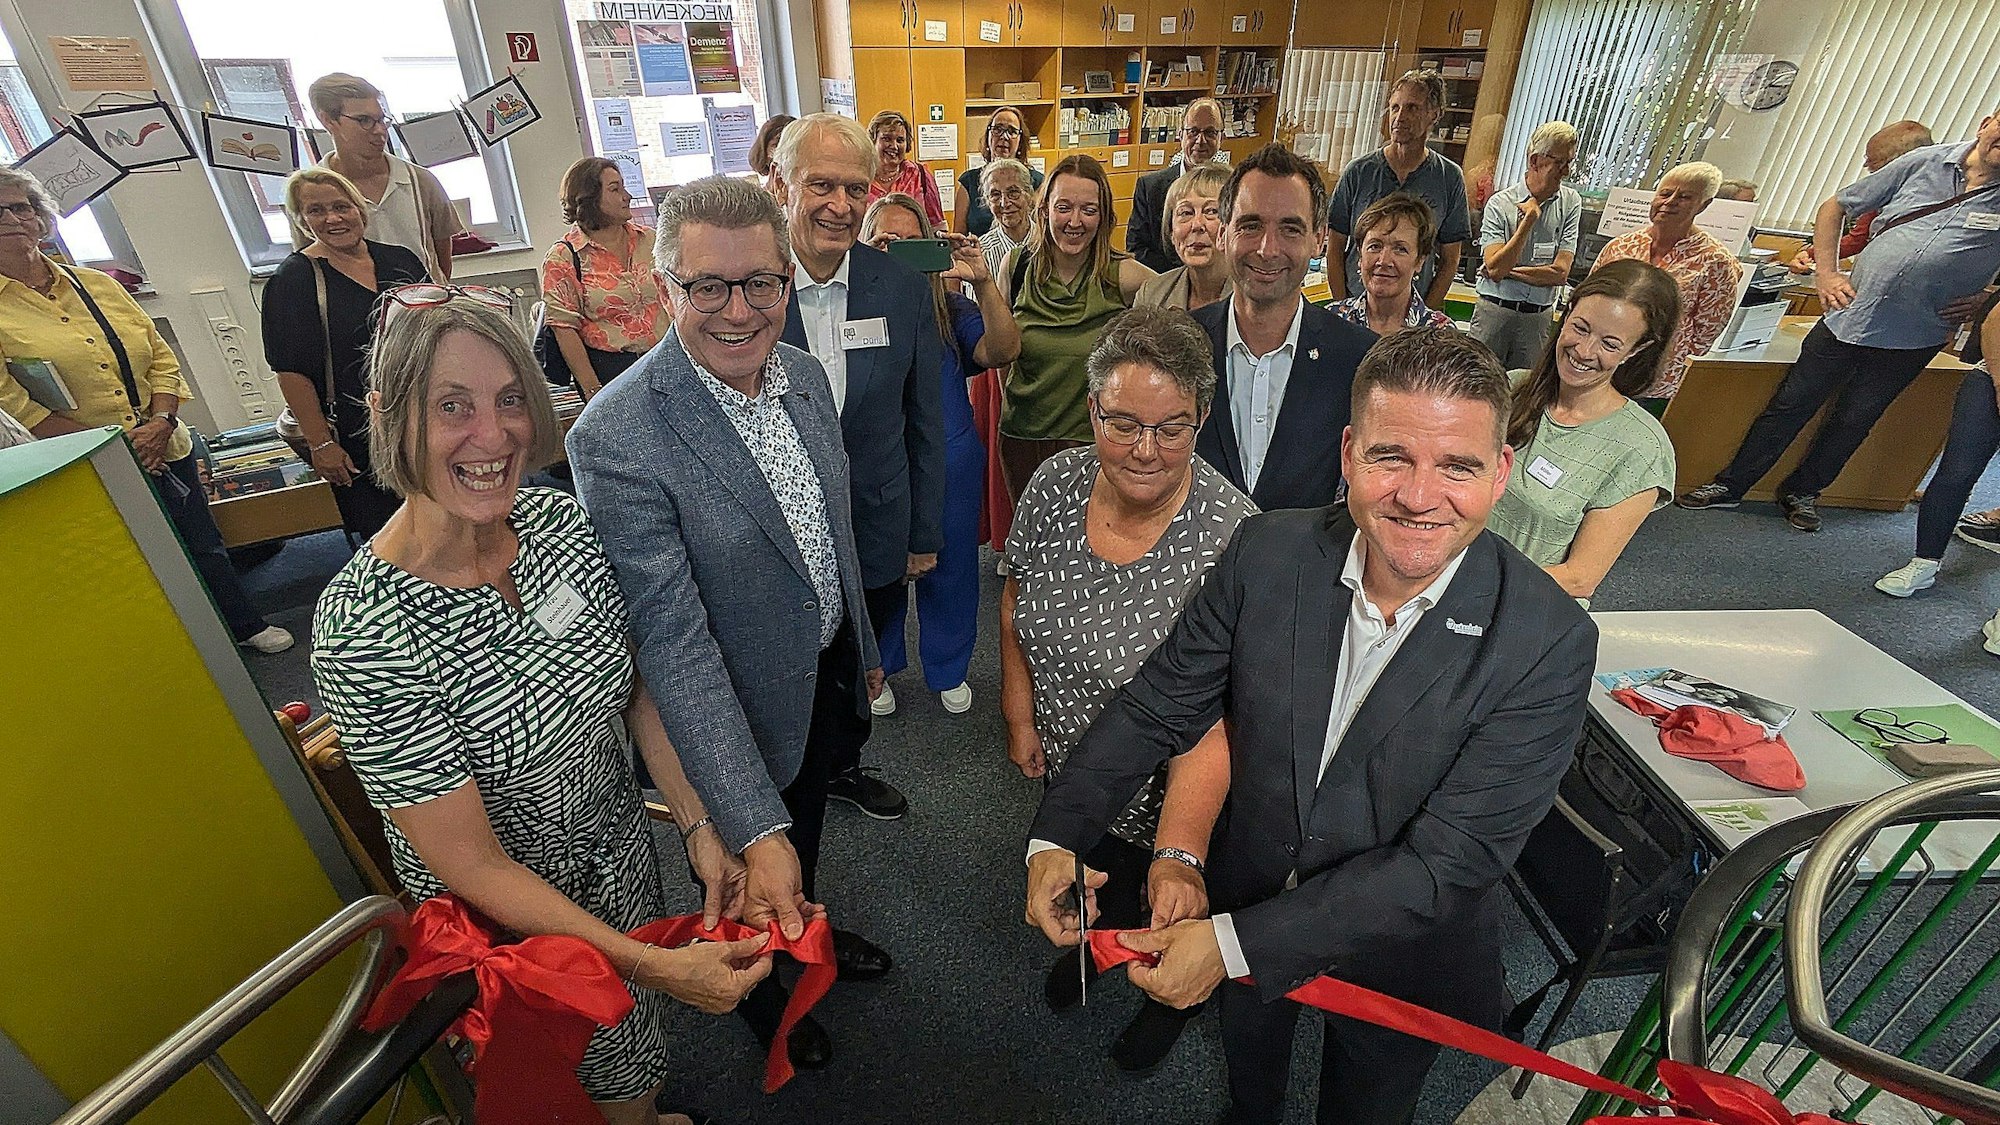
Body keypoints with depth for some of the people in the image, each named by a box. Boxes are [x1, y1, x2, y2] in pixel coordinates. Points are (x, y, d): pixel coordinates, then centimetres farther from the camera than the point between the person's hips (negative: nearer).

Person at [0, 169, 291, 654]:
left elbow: (161, 356, 7)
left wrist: (161, 421, -8)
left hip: (165, 450, 4)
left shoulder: (96, 284, 8)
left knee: (206, 545, 15)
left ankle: (249, 627, 32)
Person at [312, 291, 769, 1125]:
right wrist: (660, 967, -25)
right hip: (507, 914, -4)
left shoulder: (559, 519, -16)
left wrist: (700, 828, -10)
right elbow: (471, 865, -25)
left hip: (620, 842, 5)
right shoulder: (360, 634, -32)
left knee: (642, 1035, 31)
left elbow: (635, 684, -4)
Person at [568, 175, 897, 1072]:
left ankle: (810, 933, 64)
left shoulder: (804, 374, -8)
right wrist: (757, 831, -32)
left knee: (807, 830, 32)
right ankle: (761, 991, 58)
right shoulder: (617, 437, -30)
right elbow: (673, 644, -31)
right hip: (734, 718, -5)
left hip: (828, 676, 6)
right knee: (762, 862, 24)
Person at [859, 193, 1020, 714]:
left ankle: (949, 669, 38)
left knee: (948, 568, 15)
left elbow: (1003, 351, -12)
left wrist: (983, 283, -24)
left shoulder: (950, 309, 1)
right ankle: (877, 666, 38)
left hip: (951, 464, 2)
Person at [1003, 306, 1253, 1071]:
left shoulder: (1232, 536, -31)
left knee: (1165, 906, 25)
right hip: (1067, 764, 4)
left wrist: (1179, 855, -40)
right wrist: (1020, 716, 1)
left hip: (1167, 792, -3)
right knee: (1086, 874, 32)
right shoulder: (1055, 485, -16)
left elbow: (1213, 717, -33)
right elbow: (1017, 602, -1)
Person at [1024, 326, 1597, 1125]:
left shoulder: (1550, 643, -28)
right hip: (1247, 894, 3)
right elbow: (1160, 706, -13)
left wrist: (1233, 943, -30)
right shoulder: (1269, 551, -21)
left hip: (1398, 950, -2)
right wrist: (1055, 836, -23)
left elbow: (1447, 862, -28)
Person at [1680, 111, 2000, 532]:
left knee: (1854, 421, 12)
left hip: (1910, 342, 0)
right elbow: (1834, 206, 9)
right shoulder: (1926, 162, 2)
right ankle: (1730, 485, 15)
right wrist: (1826, 272, -1)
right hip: (1847, 317, 0)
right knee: (1790, 404, 6)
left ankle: (1802, 492, 29)